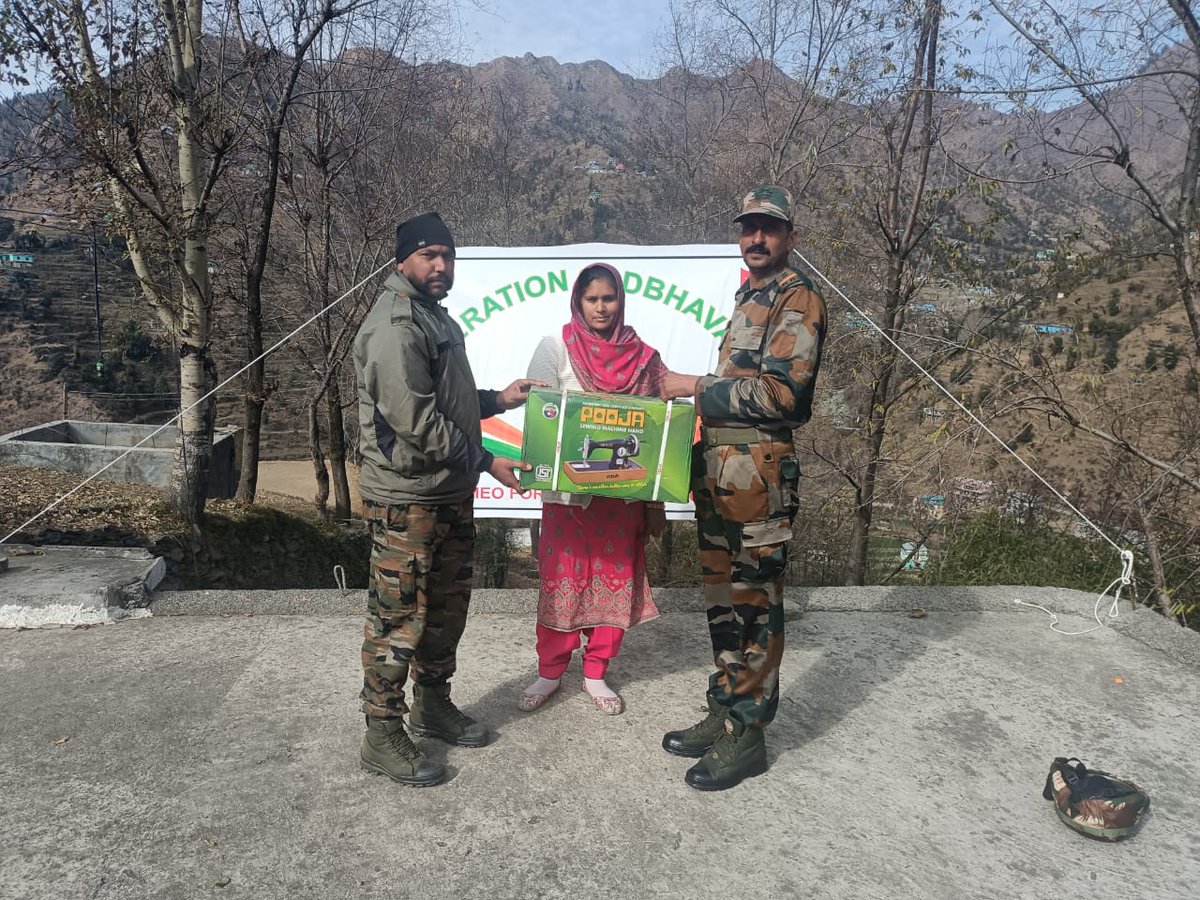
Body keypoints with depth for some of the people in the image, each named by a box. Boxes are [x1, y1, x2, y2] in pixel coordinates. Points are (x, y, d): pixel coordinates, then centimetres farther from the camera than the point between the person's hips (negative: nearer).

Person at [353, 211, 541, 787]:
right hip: (405, 499, -10)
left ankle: (432, 705, 36)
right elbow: (417, 422, -22)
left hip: (451, 495, 10)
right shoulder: (394, 327, -16)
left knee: (447, 607, 19)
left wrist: (497, 400, 10)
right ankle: (382, 734, 14)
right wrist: (486, 461, -17)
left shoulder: (438, 319, 17)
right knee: (398, 616, 0)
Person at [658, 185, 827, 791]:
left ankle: (746, 735, 11)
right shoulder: (747, 298, 21)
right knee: (723, 595, 15)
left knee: (753, 602, -1)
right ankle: (725, 713, 28)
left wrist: (699, 388, -14)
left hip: (758, 474, -9)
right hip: (717, 468, 9)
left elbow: (780, 392, -19)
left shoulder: (798, 298, -8)